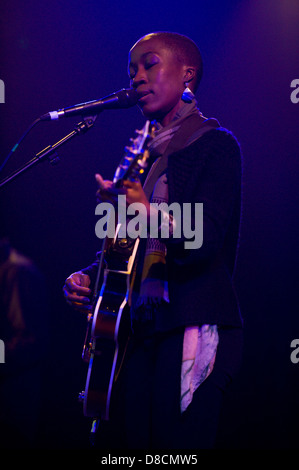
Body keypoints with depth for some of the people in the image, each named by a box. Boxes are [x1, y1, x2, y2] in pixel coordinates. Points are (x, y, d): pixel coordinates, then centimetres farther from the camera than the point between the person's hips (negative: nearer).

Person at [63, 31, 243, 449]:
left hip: (193, 326, -7)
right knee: (131, 442, 2)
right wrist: (86, 277, 4)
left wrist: (149, 213, -34)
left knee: (175, 444, -14)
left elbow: (202, 242, -16)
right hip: (141, 328, 7)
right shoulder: (144, 154, 20)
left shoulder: (215, 144, -2)